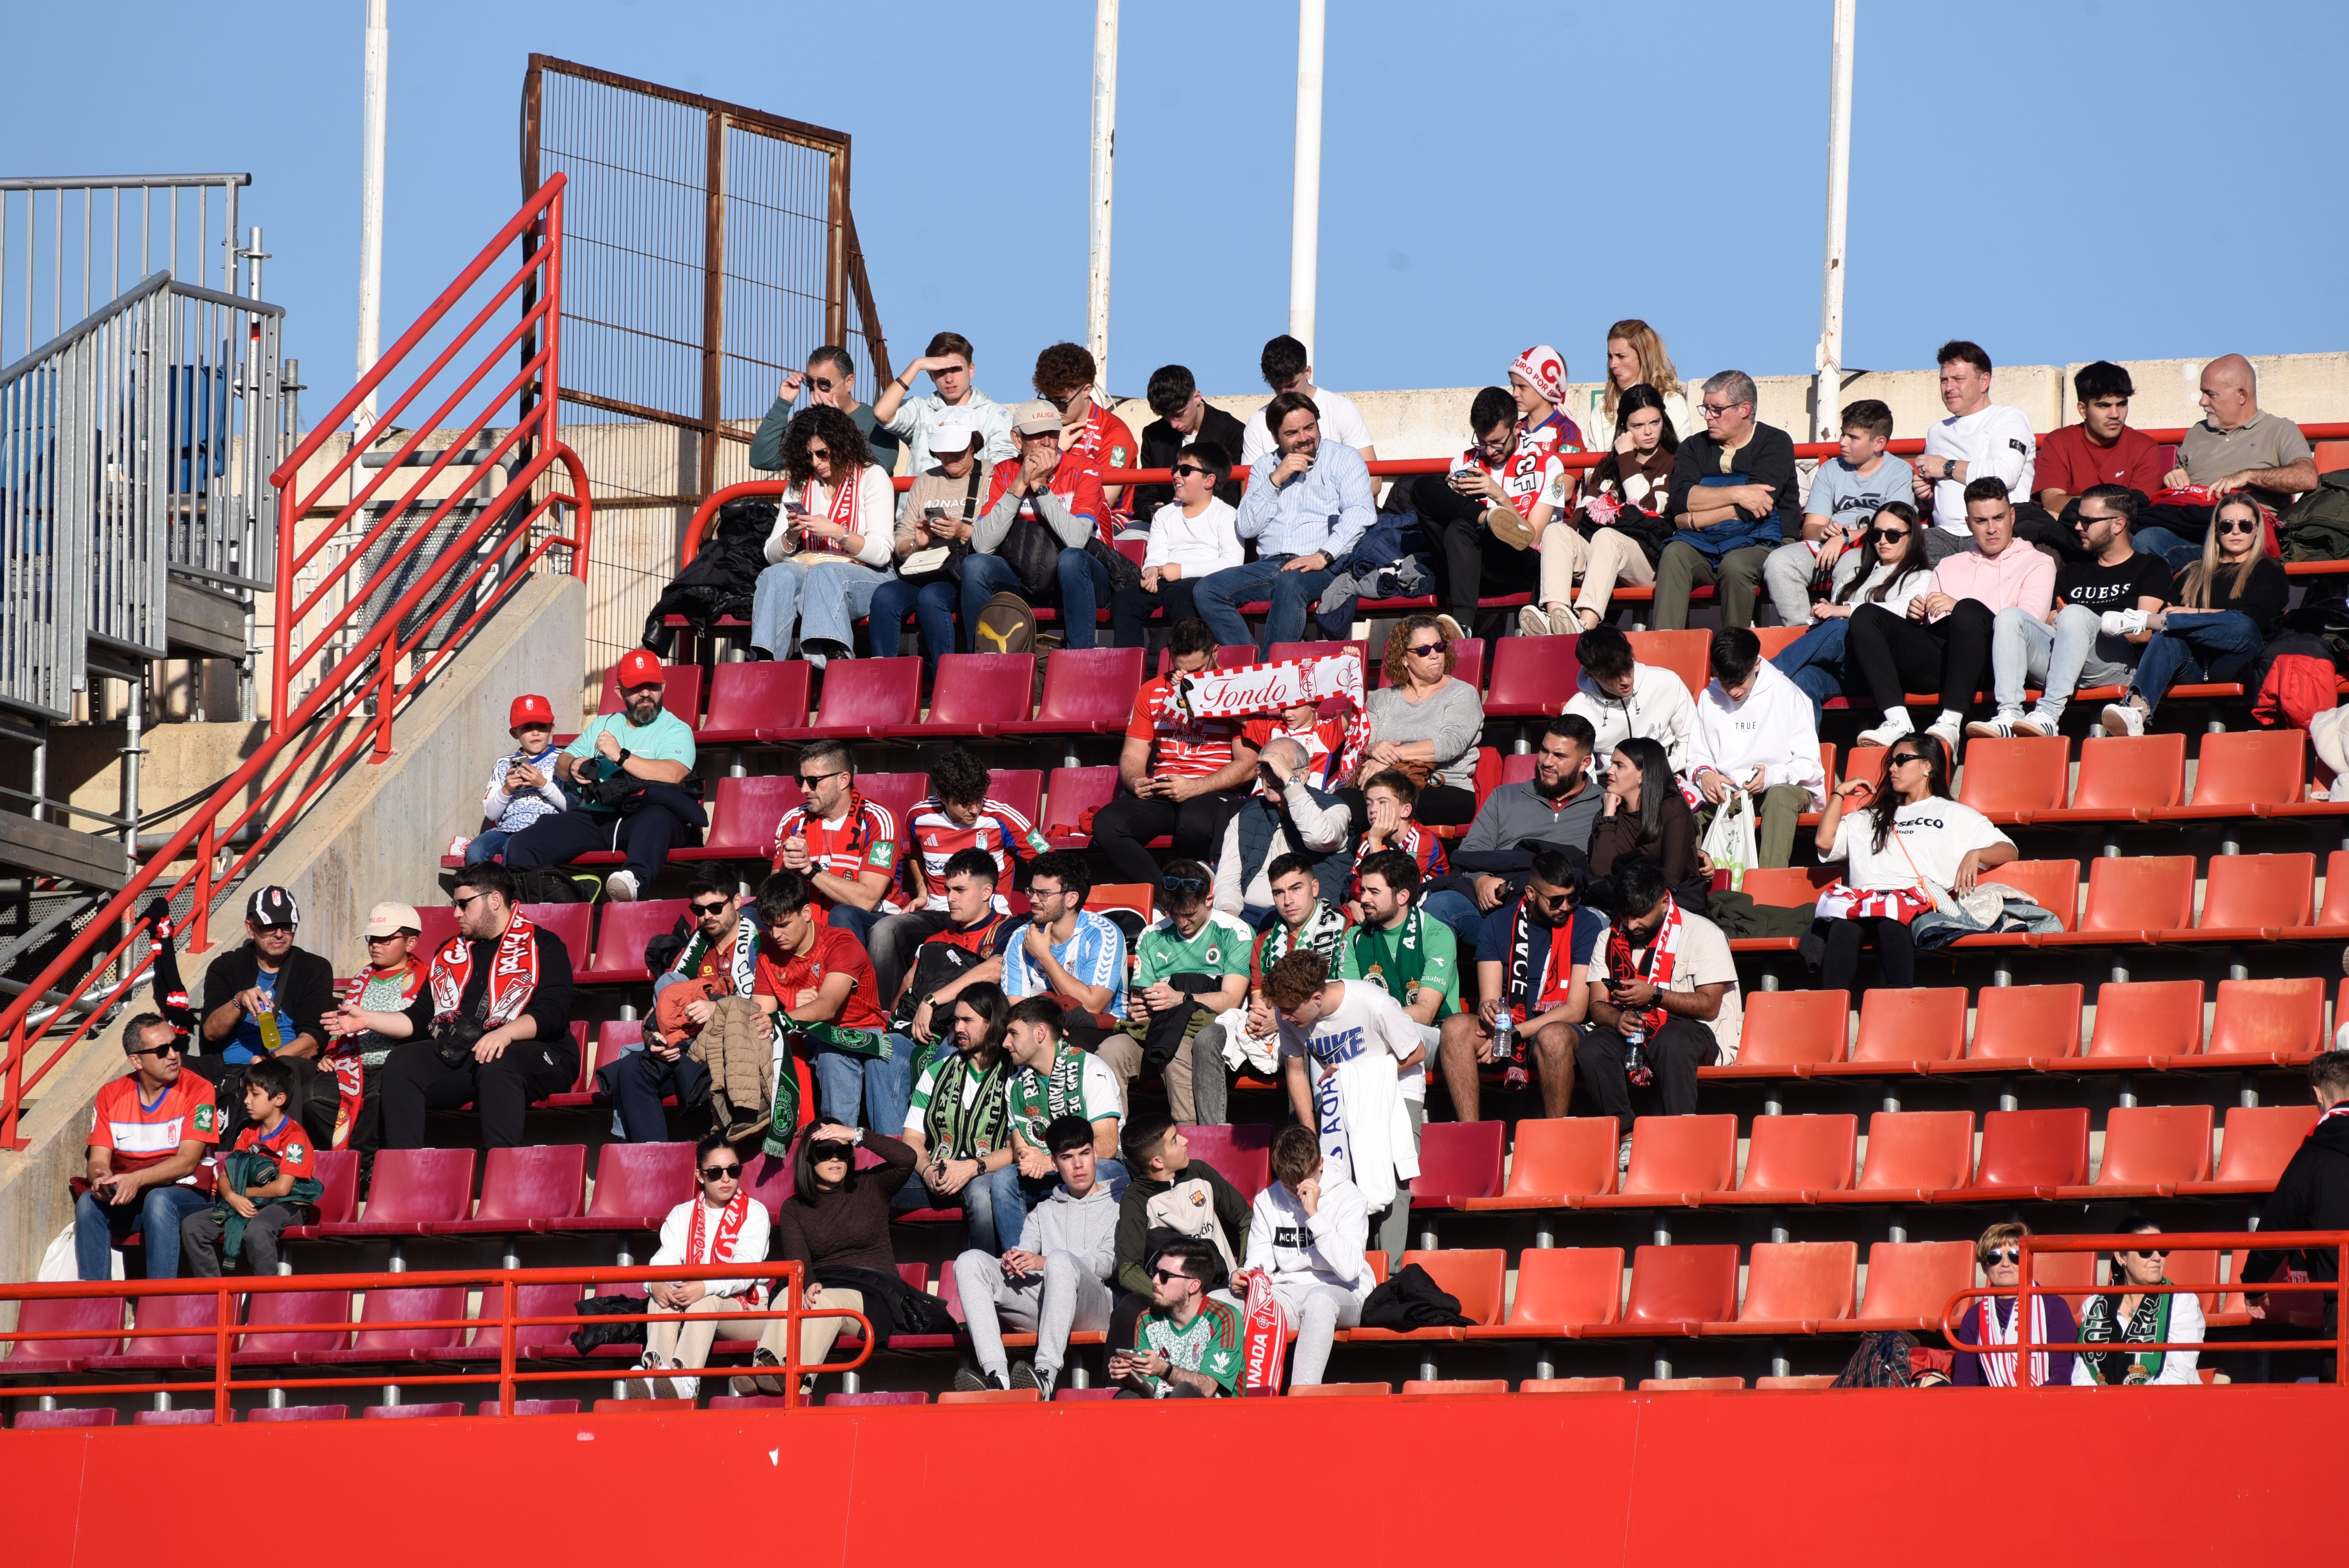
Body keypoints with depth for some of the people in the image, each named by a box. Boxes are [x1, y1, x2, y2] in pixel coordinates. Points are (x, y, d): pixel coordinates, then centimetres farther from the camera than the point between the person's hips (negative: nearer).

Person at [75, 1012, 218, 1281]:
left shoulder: (198, 1091, -6)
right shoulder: (111, 1095, 5)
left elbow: (188, 1161, -14)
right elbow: (97, 1160, 1)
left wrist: (137, 1179, -29)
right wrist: (101, 1179, -25)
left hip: (186, 1194, -3)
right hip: (125, 1199, 3)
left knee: (158, 1201, -36)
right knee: (88, 1203, -28)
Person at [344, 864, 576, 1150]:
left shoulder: (542, 946, 5)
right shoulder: (450, 953, 24)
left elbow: (553, 1014, -10)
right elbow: (420, 1020, 23)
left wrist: (505, 1033, -27)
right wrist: (367, 1019, 10)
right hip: (457, 1055, 6)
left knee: (496, 1064, -38)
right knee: (400, 1063, -19)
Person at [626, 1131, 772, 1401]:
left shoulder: (754, 1213, 3)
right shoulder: (682, 1215, 15)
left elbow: (746, 1269, -13)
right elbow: (665, 1259, -3)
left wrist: (706, 1287, -33)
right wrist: (657, 1283, -29)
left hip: (744, 1308, -3)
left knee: (708, 1302, -37)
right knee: (665, 1295, -30)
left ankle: (685, 1377, -63)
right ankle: (655, 1368, -55)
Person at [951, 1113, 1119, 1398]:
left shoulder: (1117, 1206, 18)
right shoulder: (1045, 1211, 32)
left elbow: (1109, 1262, 0)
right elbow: (1025, 1251, 15)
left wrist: (1045, 1262, -15)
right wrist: (1013, 1260, -13)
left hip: (1094, 1306, -5)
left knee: (1060, 1260, -38)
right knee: (971, 1262, -17)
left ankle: (1046, 1375, -51)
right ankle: (996, 1375, -38)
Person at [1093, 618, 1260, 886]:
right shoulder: (1153, 692, 16)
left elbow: (1248, 766, -5)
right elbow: (1133, 754, 16)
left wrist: (1193, 788, -18)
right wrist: (1135, 782, -9)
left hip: (1215, 793, -4)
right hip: (1160, 794, 4)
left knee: (1195, 821, -41)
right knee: (1106, 824, -27)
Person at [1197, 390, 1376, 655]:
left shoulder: (1343, 459, 10)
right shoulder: (1264, 467, 21)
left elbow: (1360, 513, -5)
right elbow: (1245, 528, 10)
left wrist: (1324, 556, -19)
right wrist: (1276, 480, -1)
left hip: (1327, 565, -5)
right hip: (1271, 564, 5)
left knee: (1290, 582, -39)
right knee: (1207, 590, -19)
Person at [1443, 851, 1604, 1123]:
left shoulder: (1586, 924, -3)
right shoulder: (1498, 924, 5)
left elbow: (1576, 1010, -8)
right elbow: (1489, 1000, 0)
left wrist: (1513, 1033, -17)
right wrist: (1488, 1010, -27)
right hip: (1506, 1030, 3)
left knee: (1554, 1037, -39)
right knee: (1456, 1027, -27)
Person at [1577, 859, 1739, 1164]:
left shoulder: (1703, 933, -3)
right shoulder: (1612, 938, 11)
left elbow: (1710, 1005, -11)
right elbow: (1598, 1005, 5)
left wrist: (1655, 995, -21)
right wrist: (1618, 1019, -19)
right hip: (1631, 1034, 4)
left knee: (1672, 1041, -40)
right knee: (1591, 1050, -29)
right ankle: (1626, 1136, -26)